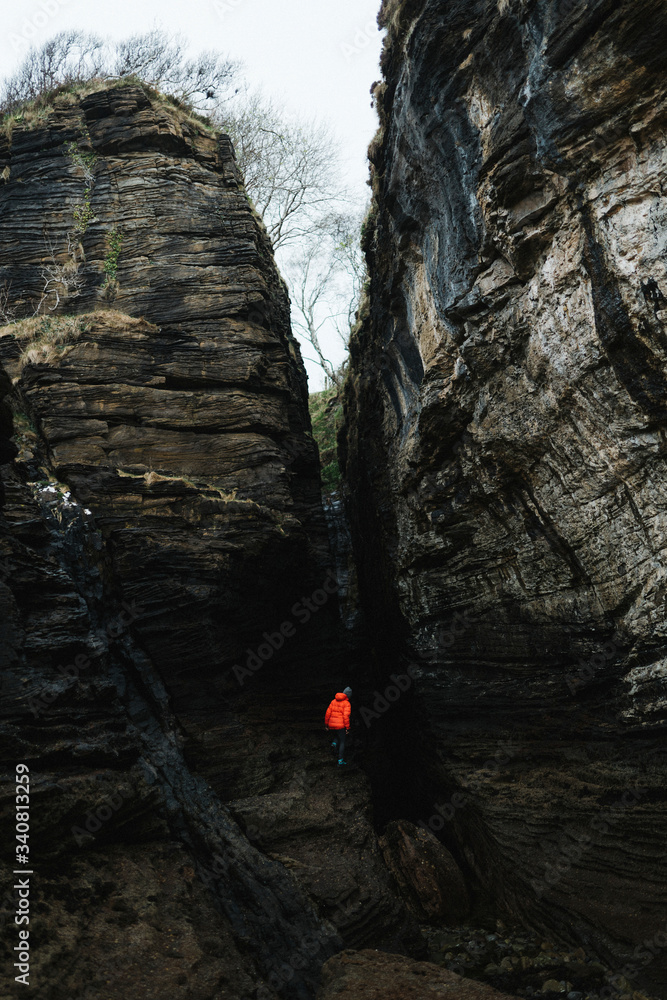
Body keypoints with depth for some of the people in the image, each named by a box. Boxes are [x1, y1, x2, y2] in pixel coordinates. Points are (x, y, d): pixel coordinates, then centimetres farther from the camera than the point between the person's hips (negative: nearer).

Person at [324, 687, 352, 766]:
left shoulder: (334, 701, 8)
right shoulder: (347, 703, -7)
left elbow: (328, 713, 7)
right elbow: (346, 716, -17)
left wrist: (326, 724, 15)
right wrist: (347, 728, -12)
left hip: (331, 725, 5)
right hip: (340, 726, -5)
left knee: (337, 736, 31)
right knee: (342, 742, 9)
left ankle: (334, 744, 0)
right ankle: (340, 760, 5)